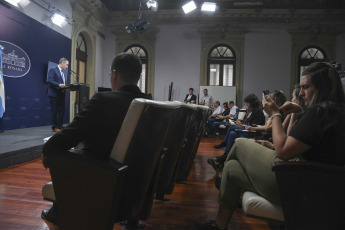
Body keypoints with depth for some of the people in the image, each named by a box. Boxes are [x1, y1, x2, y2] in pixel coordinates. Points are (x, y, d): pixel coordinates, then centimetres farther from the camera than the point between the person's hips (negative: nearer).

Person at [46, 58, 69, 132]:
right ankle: (54, 127, 6)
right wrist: (59, 85, -26)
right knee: (54, 111, -1)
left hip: (61, 94, 8)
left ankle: (60, 126, 15)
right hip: (54, 94, -8)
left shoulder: (63, 73, 20)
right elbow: (49, 80, -16)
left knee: (61, 111, 8)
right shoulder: (53, 70, -5)